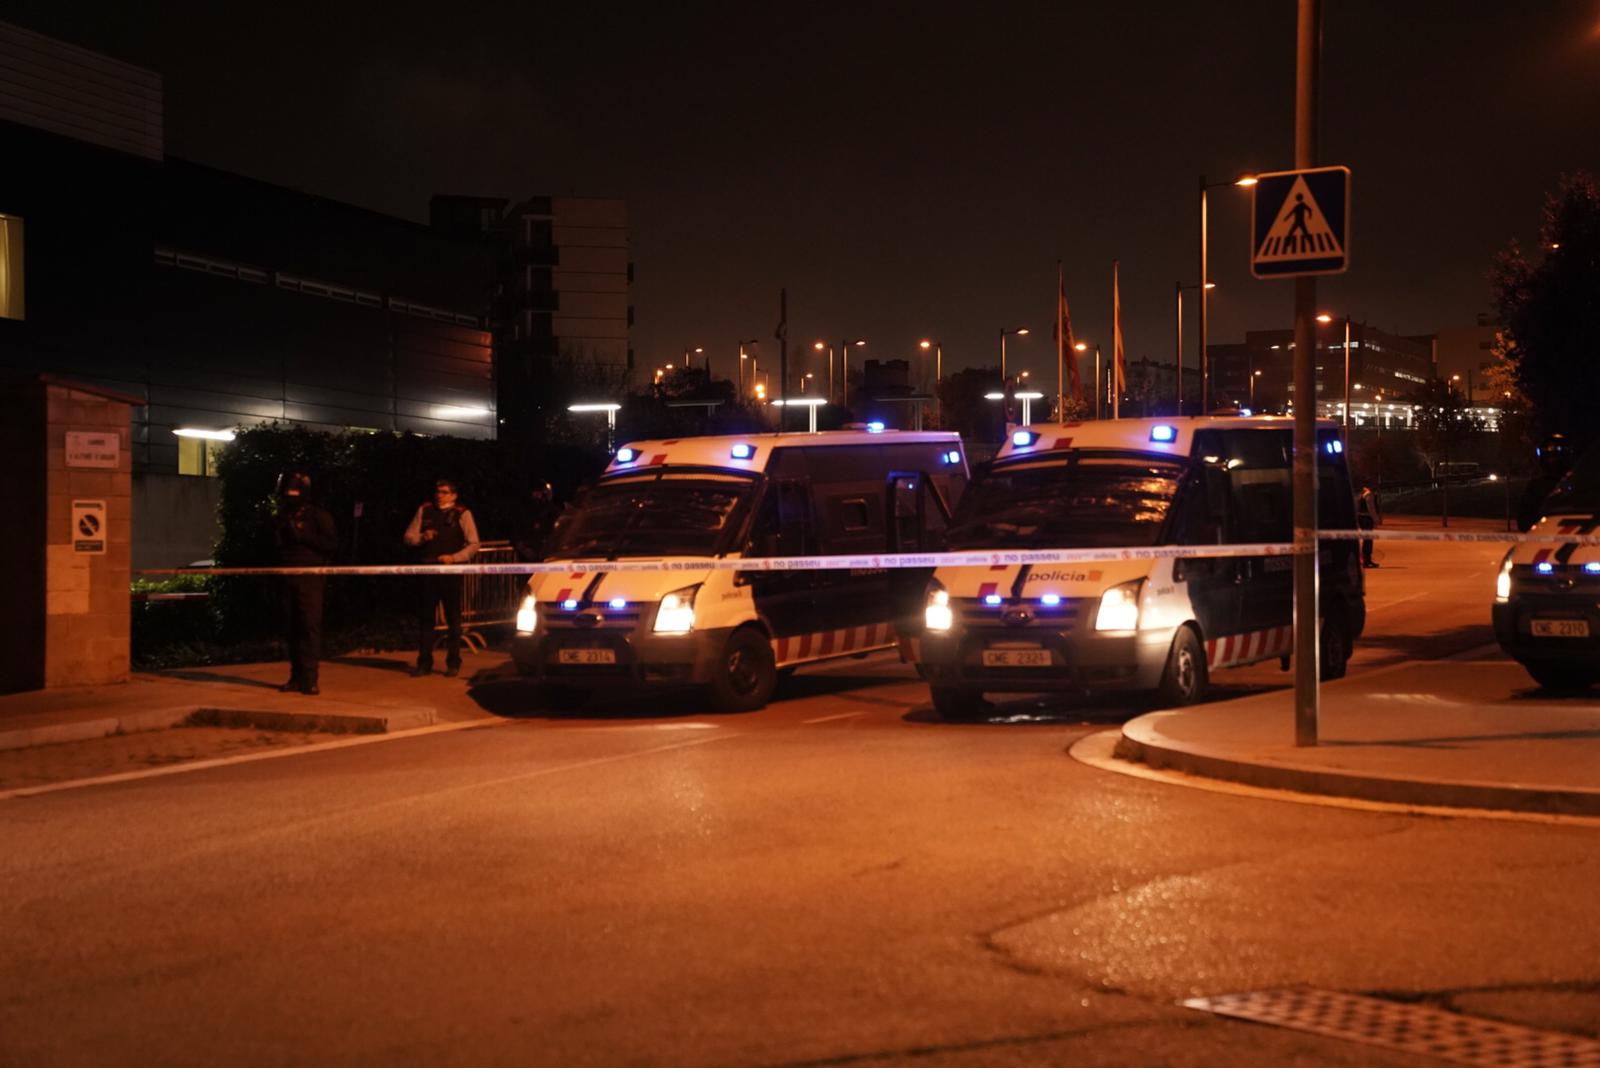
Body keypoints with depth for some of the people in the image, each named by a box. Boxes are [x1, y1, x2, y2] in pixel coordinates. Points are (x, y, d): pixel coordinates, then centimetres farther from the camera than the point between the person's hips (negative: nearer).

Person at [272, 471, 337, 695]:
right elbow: (273, 545, 27)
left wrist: (303, 536, -13)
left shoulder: (318, 515, 2)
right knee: (292, 628, 4)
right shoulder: (280, 517, 18)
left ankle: (309, 678, -10)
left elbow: (331, 543, -6)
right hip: (287, 579, 5)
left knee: (310, 626, -9)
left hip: (310, 578, -5)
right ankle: (296, 676, 9)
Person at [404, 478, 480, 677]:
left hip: (451, 571, -3)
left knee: (453, 618, 2)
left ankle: (453, 663, 9)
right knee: (425, 617, 5)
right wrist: (422, 537, -8)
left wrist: (454, 558, -13)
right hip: (427, 570, 3)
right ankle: (424, 662, 12)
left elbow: (473, 544, 0)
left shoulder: (462, 514, 2)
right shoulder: (424, 511, 11)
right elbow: (409, 537, 13)